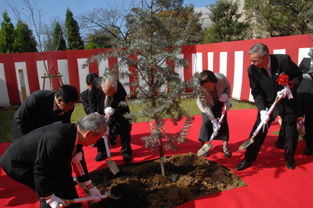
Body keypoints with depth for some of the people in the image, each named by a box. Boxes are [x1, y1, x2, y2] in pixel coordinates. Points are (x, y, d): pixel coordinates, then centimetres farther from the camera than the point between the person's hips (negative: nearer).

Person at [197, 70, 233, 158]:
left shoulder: (221, 77, -33)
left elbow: (228, 87, -8)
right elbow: (204, 106, -29)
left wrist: (228, 98, -22)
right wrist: (213, 120, -30)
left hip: (220, 103, 2)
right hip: (207, 104, -2)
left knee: (223, 121, -7)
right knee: (206, 122, -15)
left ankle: (225, 146, 6)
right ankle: (202, 145, 4)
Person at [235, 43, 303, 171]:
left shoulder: (284, 60, -20)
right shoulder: (253, 70, -17)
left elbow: (298, 75, -5)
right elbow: (256, 92, -10)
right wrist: (262, 110, -20)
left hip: (288, 102, 0)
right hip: (268, 104, 0)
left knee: (291, 132, 9)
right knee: (258, 131, -2)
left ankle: (289, 159, 34)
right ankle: (248, 159, 12)